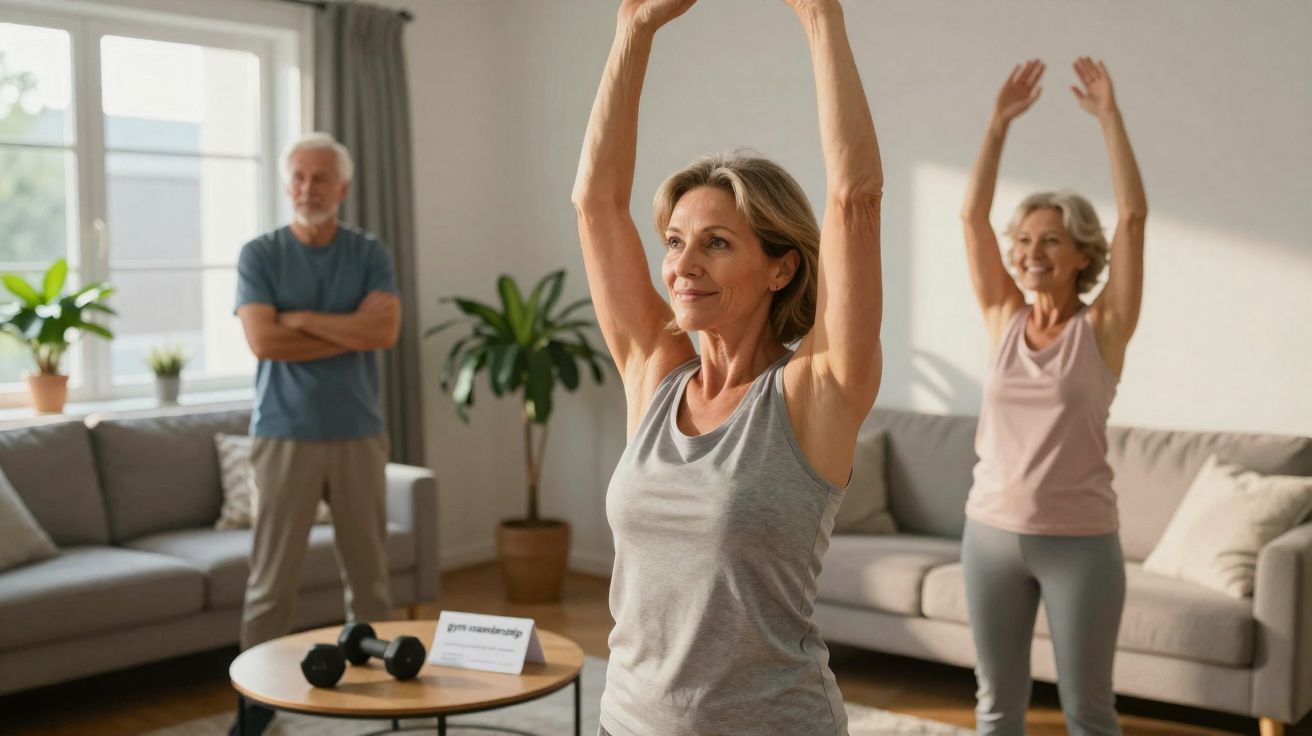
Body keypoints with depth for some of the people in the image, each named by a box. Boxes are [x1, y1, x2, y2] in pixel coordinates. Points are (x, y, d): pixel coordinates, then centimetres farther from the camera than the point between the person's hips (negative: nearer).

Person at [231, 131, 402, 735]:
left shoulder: (370, 254, 5)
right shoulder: (259, 255, 0)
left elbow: (386, 329, -10)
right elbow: (263, 340, -13)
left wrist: (303, 319, -11)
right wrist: (351, 332, -9)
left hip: (359, 434, 2)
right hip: (285, 433, -2)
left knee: (368, 571, 9)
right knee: (272, 574, 1)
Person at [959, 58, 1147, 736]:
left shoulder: (1102, 329, -5)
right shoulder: (1004, 321, 3)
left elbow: (1133, 214, -13)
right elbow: (972, 215, -1)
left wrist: (1108, 114, -11)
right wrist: (1000, 120, -4)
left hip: (1079, 541, -3)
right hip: (992, 533, 3)